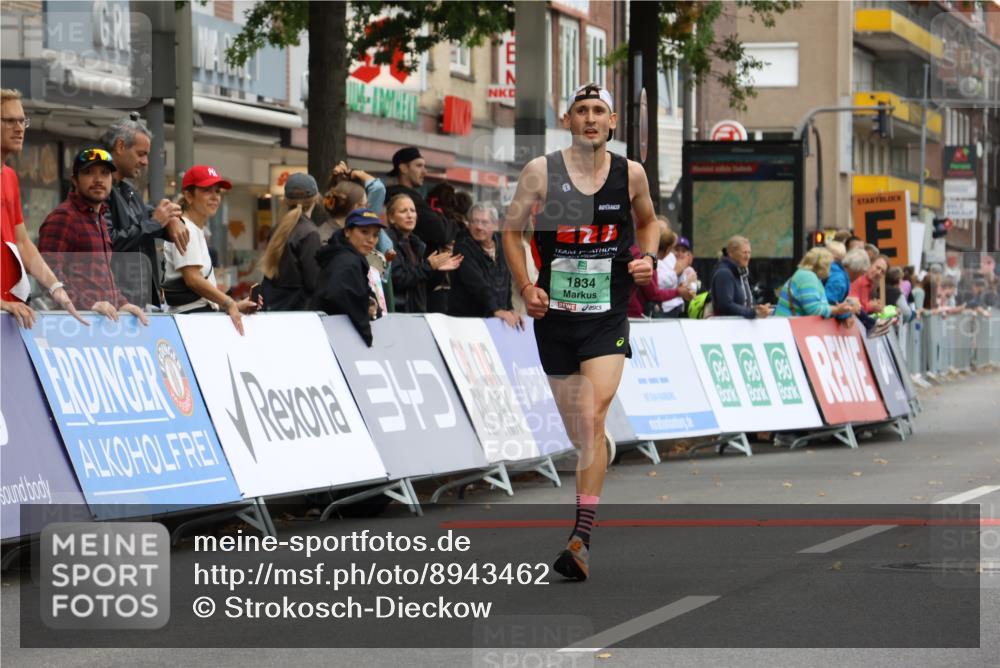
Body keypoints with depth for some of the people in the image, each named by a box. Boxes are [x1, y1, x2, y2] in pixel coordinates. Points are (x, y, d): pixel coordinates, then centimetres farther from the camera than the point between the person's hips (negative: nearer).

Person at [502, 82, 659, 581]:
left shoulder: (630, 173, 1)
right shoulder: (541, 172, -3)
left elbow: (647, 221, 22)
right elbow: (512, 229, 8)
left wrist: (647, 258, 2)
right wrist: (525, 287, -3)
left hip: (607, 315, -1)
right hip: (555, 313, 1)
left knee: (593, 418, -19)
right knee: (577, 430, 10)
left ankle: (581, 540, -21)